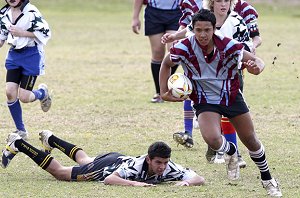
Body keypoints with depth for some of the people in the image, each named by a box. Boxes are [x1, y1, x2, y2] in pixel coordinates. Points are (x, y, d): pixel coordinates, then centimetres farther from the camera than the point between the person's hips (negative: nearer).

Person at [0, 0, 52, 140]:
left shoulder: (31, 12, -17)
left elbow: (45, 33, -17)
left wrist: (22, 33, -22)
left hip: (31, 55, -6)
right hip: (14, 55, 6)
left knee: (24, 97, -8)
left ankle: (42, 93, 29)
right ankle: (21, 131, 9)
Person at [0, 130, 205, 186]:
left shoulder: (169, 168, -31)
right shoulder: (136, 166, -44)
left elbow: (200, 179, -32)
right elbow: (109, 179, -48)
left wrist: (187, 182, -55)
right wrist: (135, 184, -60)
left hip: (119, 159, 6)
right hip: (106, 166, -6)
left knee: (84, 160, 36)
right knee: (59, 172, 11)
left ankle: (51, 139, 62)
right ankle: (18, 145, 27)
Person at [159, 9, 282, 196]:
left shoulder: (228, 46, -24)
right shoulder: (184, 48, -22)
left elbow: (256, 60, -14)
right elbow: (166, 63, 0)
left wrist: (256, 67, -38)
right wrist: (164, 92, -2)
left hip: (232, 96, 1)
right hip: (205, 102, -1)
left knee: (250, 140, 10)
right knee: (213, 139, -26)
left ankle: (267, 179, 37)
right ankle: (230, 151, 13)